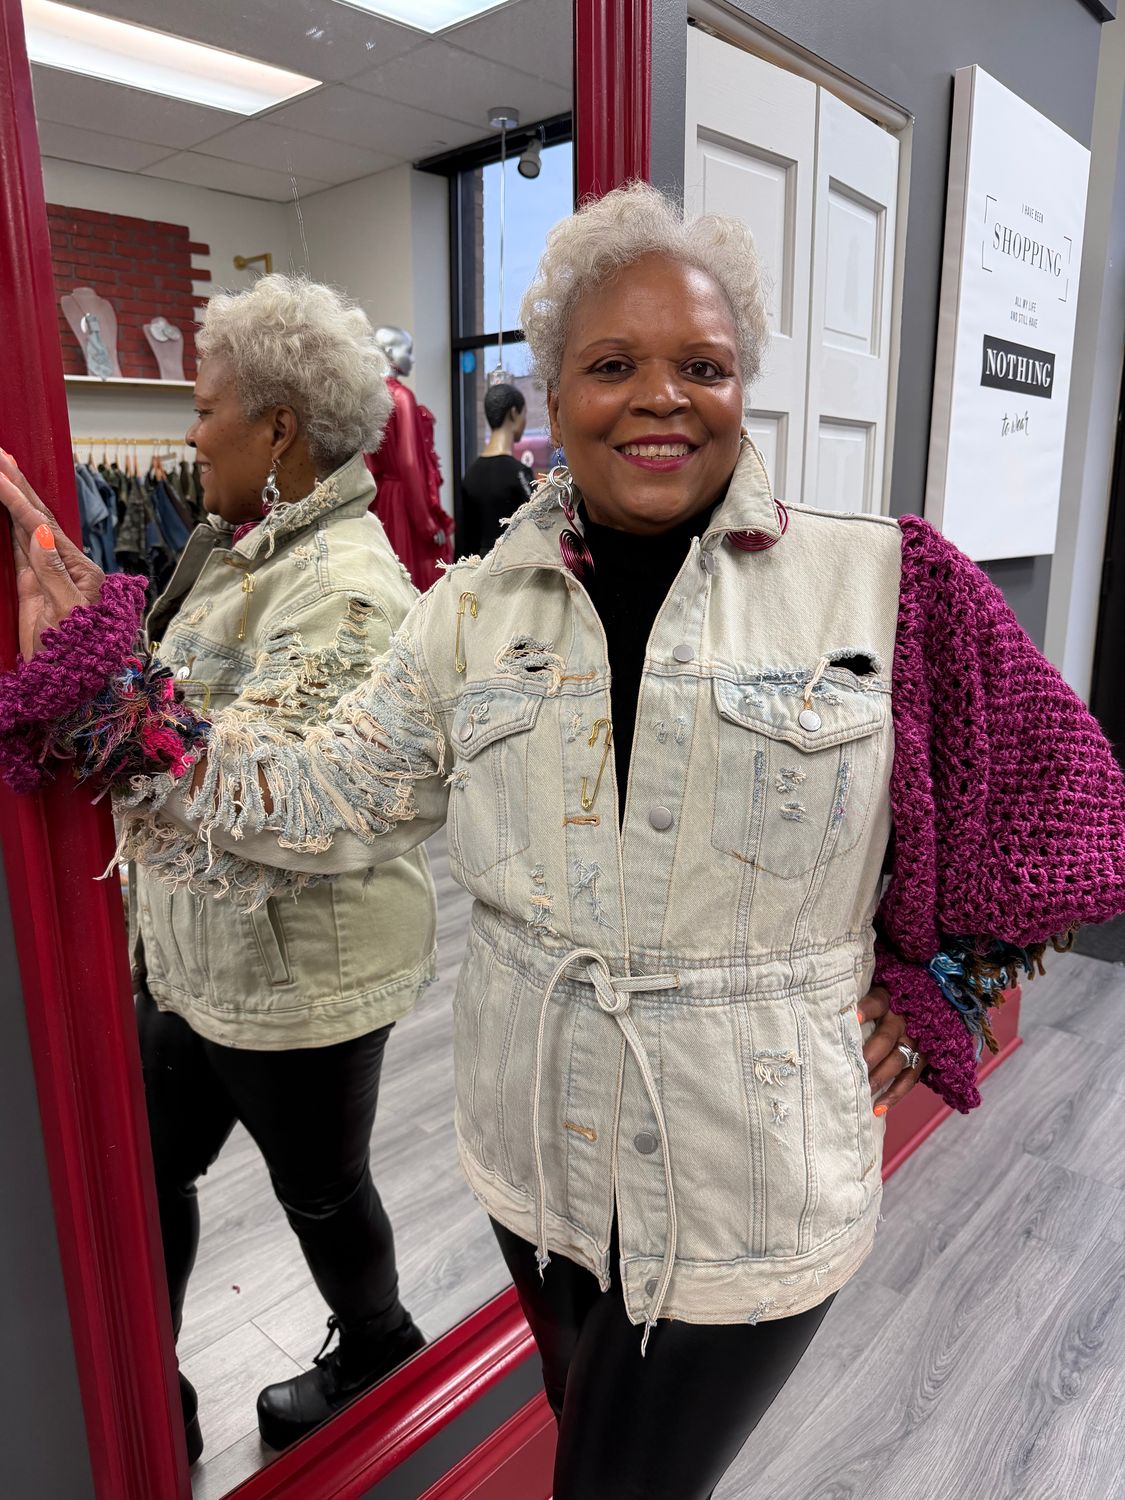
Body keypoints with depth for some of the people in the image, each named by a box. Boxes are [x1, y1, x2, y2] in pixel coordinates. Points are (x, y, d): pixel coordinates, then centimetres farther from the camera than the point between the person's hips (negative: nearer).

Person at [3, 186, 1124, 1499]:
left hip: (748, 1193, -3)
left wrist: (939, 994, -3)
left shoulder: (878, 581, -11)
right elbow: (328, 799, -4)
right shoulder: (476, 608, -2)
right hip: (535, 1161, 4)